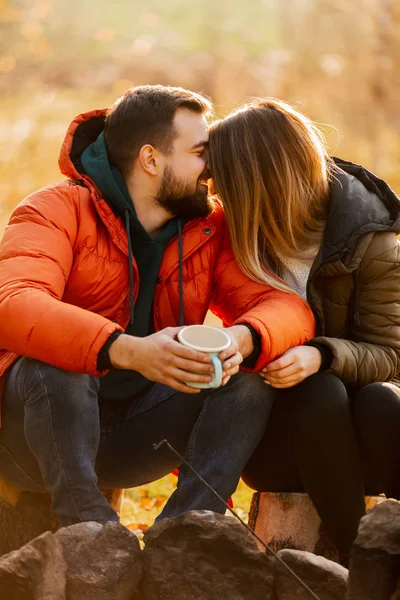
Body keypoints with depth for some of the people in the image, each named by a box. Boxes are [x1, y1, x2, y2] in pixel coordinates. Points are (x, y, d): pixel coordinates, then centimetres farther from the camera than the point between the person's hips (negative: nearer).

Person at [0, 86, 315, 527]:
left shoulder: (210, 229, 7)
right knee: (53, 368, -35)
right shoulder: (57, 210, -10)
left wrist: (242, 338, -31)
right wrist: (129, 350, -44)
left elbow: (288, 308, -5)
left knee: (246, 387, -17)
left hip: (132, 435, 5)